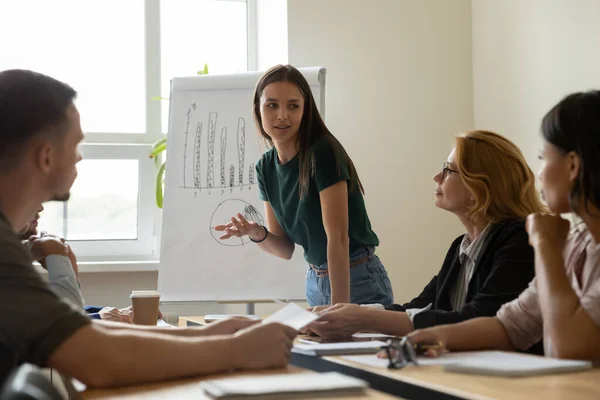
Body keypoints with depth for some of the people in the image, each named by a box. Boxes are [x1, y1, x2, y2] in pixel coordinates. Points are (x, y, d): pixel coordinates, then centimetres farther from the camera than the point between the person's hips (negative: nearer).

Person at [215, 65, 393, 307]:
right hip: (315, 282, 6)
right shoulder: (266, 166, 1)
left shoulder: (323, 153, -20)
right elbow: (285, 248, 4)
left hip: (357, 283, -6)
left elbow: (337, 236, -23)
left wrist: (339, 309, -26)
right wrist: (257, 234, -16)